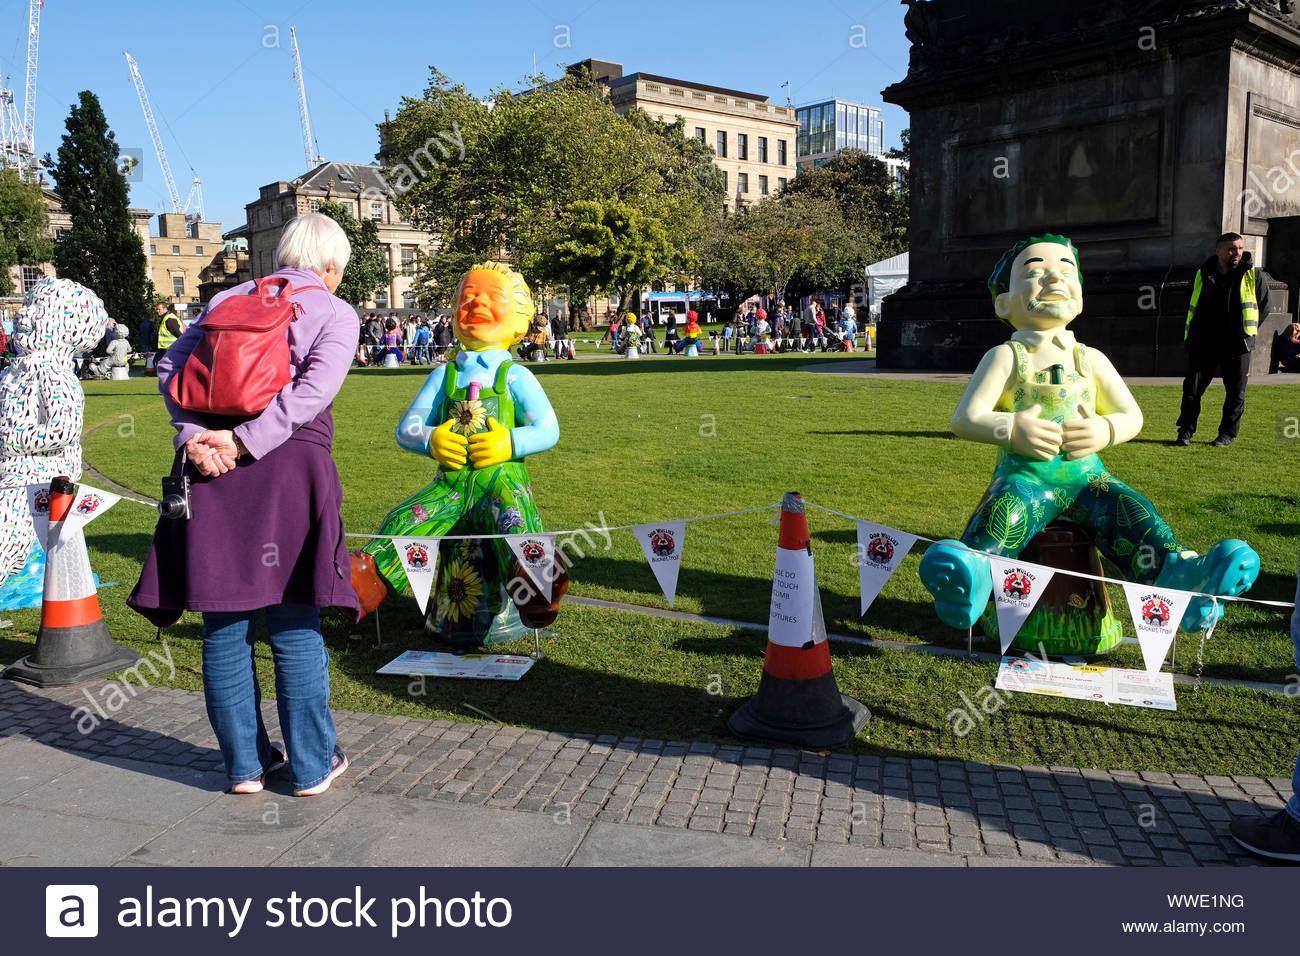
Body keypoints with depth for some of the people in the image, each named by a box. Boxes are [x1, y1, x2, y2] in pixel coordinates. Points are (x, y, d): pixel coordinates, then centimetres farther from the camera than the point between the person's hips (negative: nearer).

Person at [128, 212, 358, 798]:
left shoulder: (230, 299, 18)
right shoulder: (336, 313, 6)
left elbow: (171, 365, 5)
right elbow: (312, 391, -12)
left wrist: (194, 437, -6)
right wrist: (245, 443, -14)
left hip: (209, 466, 4)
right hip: (290, 468, -3)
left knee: (224, 622, 10)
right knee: (292, 622, 5)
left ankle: (245, 763, 20)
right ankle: (311, 766, 14)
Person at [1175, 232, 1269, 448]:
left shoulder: (1254, 276, 0)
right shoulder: (1202, 274, 5)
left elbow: (1264, 306, 13)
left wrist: (1248, 331, 10)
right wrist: (1188, 337, 15)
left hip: (1237, 345, -1)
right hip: (1203, 344, 1)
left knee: (1236, 392, 3)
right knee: (1192, 388, -2)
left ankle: (1228, 434, 16)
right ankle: (1186, 431, 10)